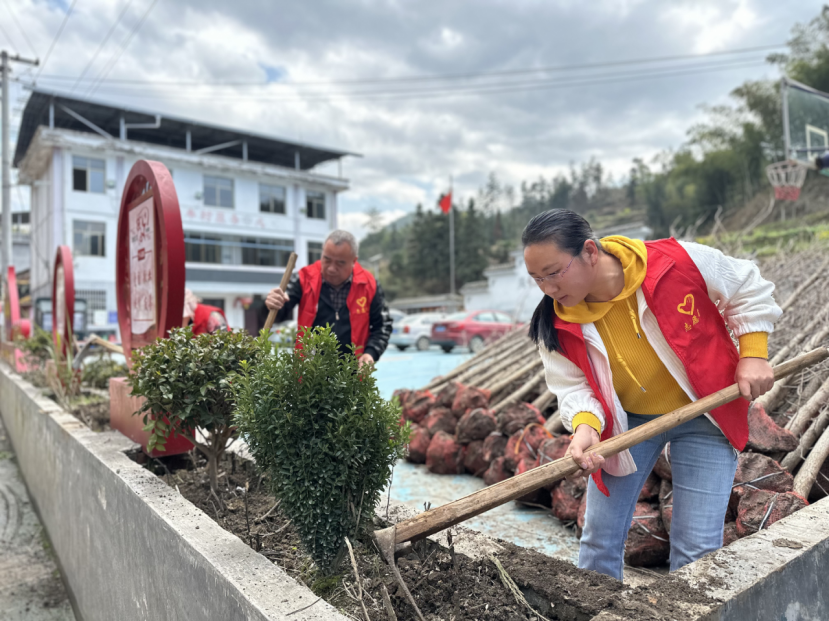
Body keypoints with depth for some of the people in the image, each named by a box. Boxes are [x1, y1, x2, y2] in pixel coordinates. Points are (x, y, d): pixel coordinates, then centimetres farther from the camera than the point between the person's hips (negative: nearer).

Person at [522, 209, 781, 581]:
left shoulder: (677, 263, -25)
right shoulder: (558, 324, -19)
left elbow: (747, 290, -7)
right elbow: (573, 386, -14)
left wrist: (753, 355, -11)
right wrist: (585, 426, -34)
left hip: (701, 414, -1)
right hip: (626, 421, 2)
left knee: (697, 546, 1)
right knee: (600, 536, 8)